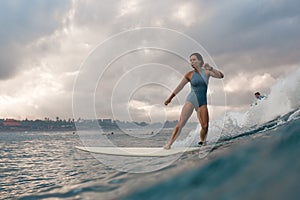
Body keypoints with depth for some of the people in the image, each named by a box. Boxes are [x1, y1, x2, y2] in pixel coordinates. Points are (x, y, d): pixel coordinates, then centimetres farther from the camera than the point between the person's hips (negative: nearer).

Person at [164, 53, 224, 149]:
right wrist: (170, 98, 14)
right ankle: (169, 143, -10)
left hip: (202, 102, 2)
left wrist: (211, 68, -20)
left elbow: (221, 76, -6)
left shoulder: (206, 72, 4)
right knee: (181, 123, -12)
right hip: (191, 100, -2)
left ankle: (202, 142, 16)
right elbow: (180, 87, 9)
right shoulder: (190, 74, 1)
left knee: (205, 126, -7)